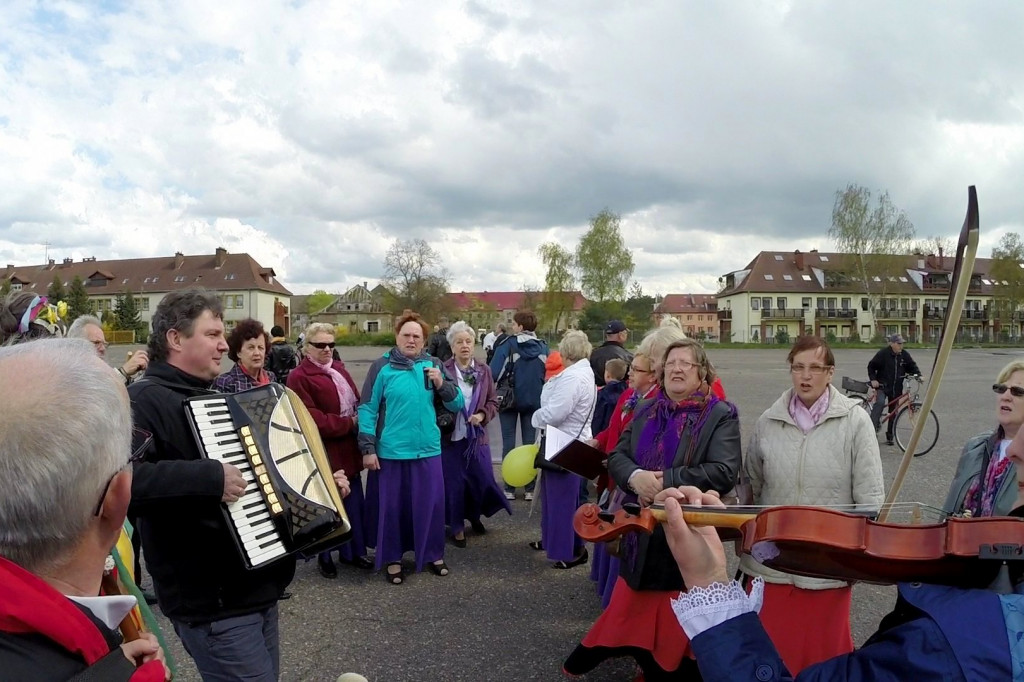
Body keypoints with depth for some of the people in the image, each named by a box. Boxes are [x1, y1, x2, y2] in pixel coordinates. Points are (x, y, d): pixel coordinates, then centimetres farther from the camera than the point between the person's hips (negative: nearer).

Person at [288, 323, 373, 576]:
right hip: (325, 453, -7)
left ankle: (353, 551, 28)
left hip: (348, 449, 7)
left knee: (353, 502, 13)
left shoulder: (339, 369, 14)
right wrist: (349, 424, -15)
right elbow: (311, 420, -18)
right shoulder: (299, 377, -11)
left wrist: (360, 423, -5)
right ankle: (325, 557, 21)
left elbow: (357, 403, 15)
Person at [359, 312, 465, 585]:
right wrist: (368, 448, -7)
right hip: (391, 450, -2)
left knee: (431, 503, 10)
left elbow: (457, 405, 3)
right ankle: (392, 558, 24)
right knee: (392, 505, 8)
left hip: (428, 449, 2)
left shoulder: (433, 365, 4)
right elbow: (368, 409, -3)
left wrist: (441, 384, -15)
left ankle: (433, 554, 28)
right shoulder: (382, 366, -4)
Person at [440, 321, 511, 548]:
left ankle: (475, 515, 37)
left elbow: (493, 402, 7)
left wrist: (482, 415, -10)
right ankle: (457, 527, 24)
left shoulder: (484, 371, 2)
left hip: (477, 436, 3)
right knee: (454, 483, 5)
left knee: (483, 479, 8)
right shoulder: (443, 371, -10)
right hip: (451, 436, -3)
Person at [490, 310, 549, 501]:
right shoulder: (543, 347, 0)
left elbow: (494, 372, -18)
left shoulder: (508, 344, -11)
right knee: (530, 442, 11)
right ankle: (530, 489, 12)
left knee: (509, 443, 6)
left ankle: (509, 489, 7)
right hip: (533, 400, 3)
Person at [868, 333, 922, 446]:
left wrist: (918, 375, -6)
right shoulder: (883, 354, -9)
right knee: (880, 403, -31)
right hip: (882, 386, -4)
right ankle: (873, 427, -30)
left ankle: (889, 437, 18)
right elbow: (871, 366, -2)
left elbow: (912, 366, 13)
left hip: (896, 388, 4)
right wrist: (873, 379, -10)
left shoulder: (904, 355, 3)